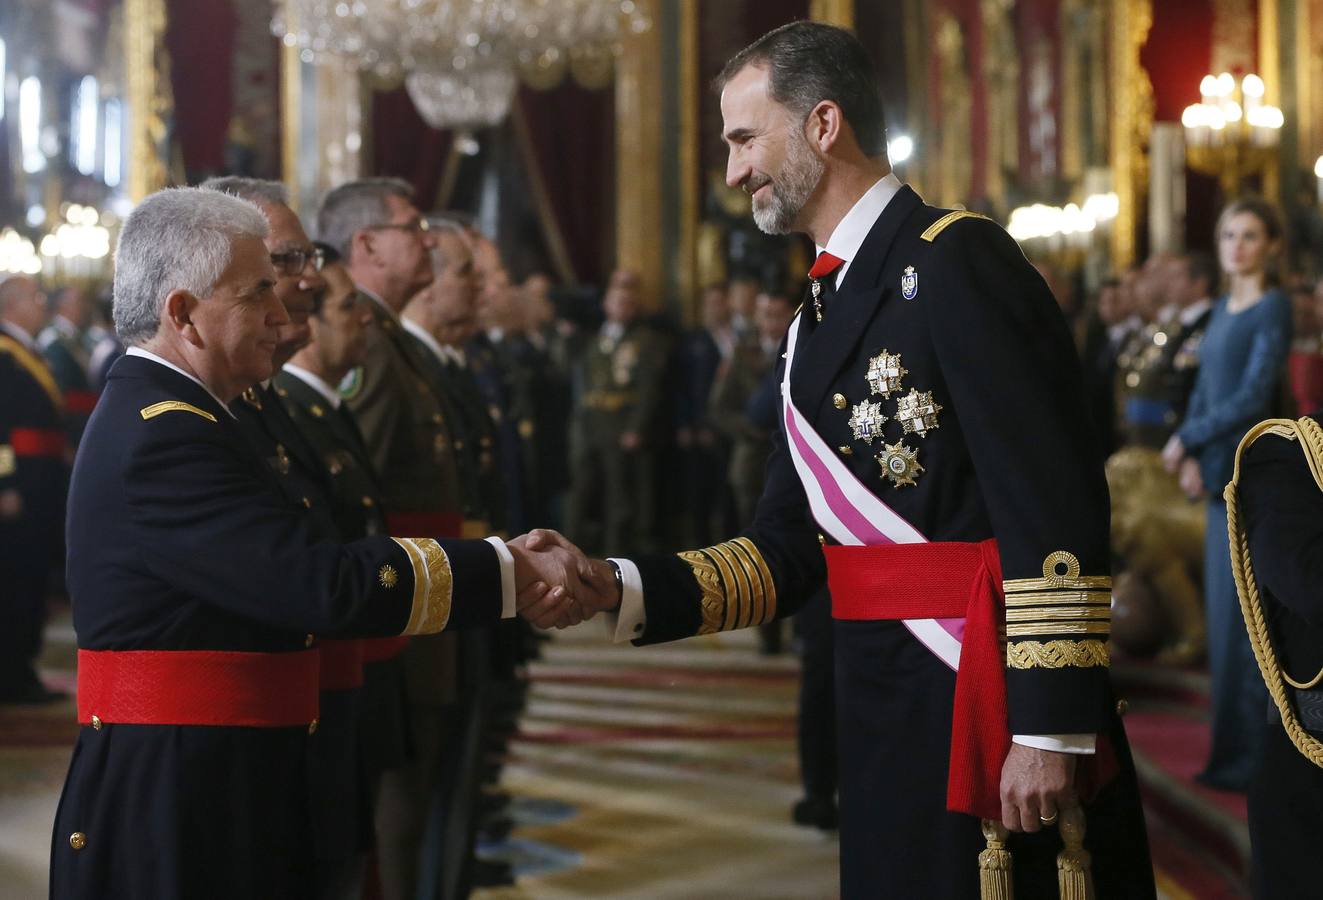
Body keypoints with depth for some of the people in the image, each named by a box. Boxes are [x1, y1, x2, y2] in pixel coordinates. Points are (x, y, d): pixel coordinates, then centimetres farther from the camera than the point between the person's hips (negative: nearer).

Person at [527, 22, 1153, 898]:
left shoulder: (957, 261, -12)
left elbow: (1056, 508, -18)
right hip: (886, 726, 8)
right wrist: (617, 588, 0)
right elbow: (790, 552, 12)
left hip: (996, 716, -8)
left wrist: (1052, 729, -21)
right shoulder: (816, 323, 15)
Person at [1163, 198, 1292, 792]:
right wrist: (1193, 456, -1)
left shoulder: (1273, 308, -9)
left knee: (1244, 615, -5)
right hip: (1224, 476, 8)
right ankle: (1234, 749, 17)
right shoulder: (1222, 310, 16)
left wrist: (1187, 440, -11)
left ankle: (1254, 758, 2)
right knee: (1226, 610, 10)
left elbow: (1253, 396, -17)